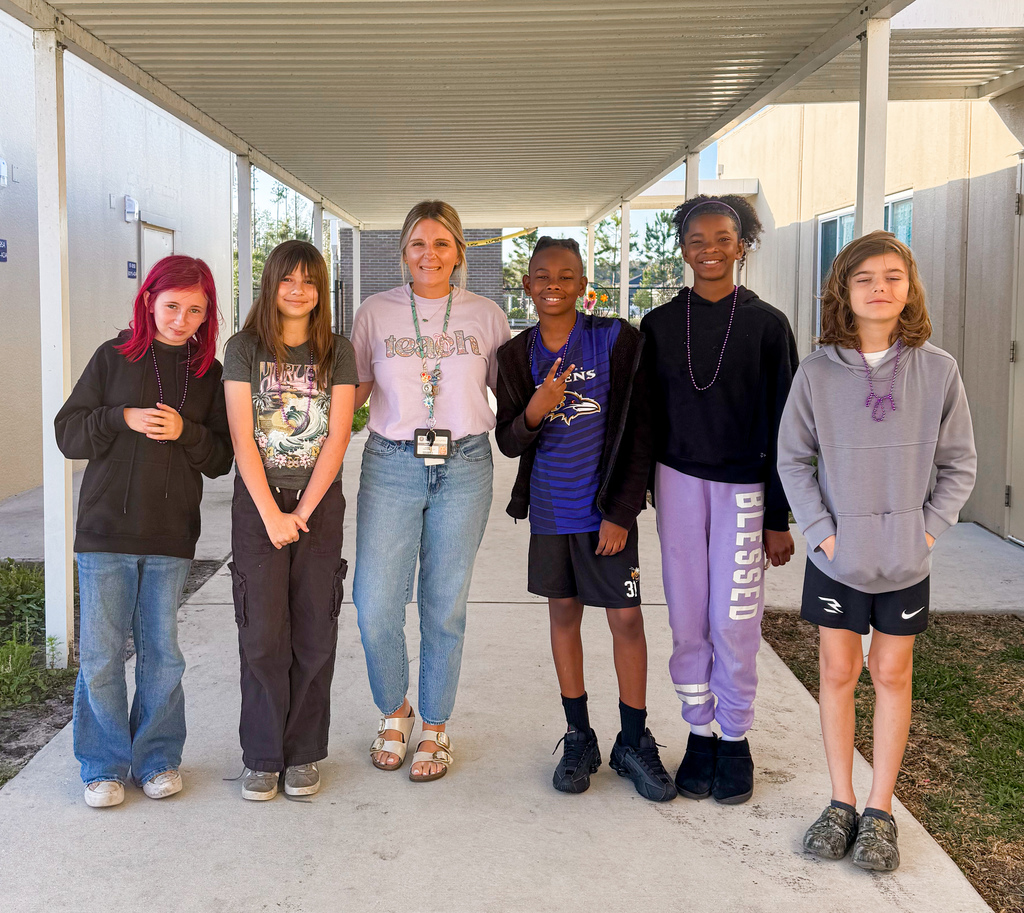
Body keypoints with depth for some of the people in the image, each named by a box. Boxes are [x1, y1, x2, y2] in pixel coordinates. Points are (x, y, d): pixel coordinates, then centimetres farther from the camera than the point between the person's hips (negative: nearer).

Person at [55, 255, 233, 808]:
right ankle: (104, 766, 16)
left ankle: (158, 758, 23)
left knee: (162, 652, 8)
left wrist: (185, 432, -13)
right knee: (101, 653, 2)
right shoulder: (114, 358, 3)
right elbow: (67, 434, 1)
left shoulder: (209, 373, 6)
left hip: (171, 535, 1)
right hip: (106, 532, -1)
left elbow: (221, 459, 5)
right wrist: (122, 418, -14)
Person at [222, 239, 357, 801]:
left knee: (314, 634, 2)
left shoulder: (337, 353, 4)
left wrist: (302, 511, -9)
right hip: (258, 502, -1)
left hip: (319, 502, 1)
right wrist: (271, 514, -10)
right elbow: (242, 437, -4)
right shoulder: (244, 349, 2)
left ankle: (304, 755, 14)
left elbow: (337, 438, -2)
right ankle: (263, 757, 11)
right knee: (263, 633, -1)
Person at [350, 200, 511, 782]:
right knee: (376, 605, -3)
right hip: (391, 465, 0)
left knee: (445, 606, 5)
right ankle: (395, 710, 24)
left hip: (464, 467, 0)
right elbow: (352, 392, 12)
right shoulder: (377, 312, 7)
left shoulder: (486, 315, 8)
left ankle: (435, 728, 23)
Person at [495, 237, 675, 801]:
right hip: (550, 509, 3)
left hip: (605, 506, -3)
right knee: (563, 613, 12)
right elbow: (509, 443, 3)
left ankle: (634, 743, 15)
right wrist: (534, 411, -20)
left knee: (626, 618, -1)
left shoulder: (615, 340, -8)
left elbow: (639, 432, -7)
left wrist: (622, 511, -10)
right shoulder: (516, 355, 2)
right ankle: (578, 738, 25)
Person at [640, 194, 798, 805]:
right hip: (679, 481, 2)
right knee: (689, 618, 6)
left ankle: (735, 740, 18)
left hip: (743, 486, -2)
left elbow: (781, 422, -2)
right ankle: (699, 733, 21)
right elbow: (646, 414, 9)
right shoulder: (659, 325, 5)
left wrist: (778, 516, -4)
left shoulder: (767, 325, -2)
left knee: (734, 621, 1)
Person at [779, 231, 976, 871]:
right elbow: (793, 458, 0)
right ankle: (842, 802, 23)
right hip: (838, 555, 0)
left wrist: (930, 528, -6)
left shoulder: (937, 370, -5)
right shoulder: (818, 372, -5)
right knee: (839, 673, 8)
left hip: (906, 559, 0)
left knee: (893, 675, 9)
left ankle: (880, 810, 22)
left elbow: (959, 463, 2)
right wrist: (821, 529, -7)